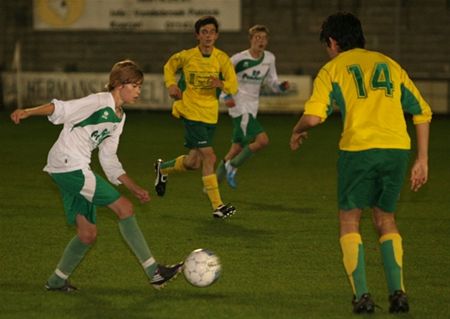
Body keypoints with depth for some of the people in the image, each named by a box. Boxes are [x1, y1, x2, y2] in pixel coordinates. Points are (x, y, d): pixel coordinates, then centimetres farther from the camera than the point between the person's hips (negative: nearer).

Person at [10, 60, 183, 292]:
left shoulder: (119, 117, 17)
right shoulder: (100, 102, -10)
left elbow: (109, 160, 21)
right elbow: (62, 109, -17)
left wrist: (135, 188, 18)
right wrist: (28, 112, -31)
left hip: (77, 171, 10)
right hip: (67, 165, -10)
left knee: (88, 234, 8)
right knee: (124, 207, -11)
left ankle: (57, 281, 20)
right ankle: (154, 272, -9)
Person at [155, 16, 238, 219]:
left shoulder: (222, 59, -4)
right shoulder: (186, 56, -8)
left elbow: (233, 87, -7)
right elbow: (169, 66, 13)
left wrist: (221, 84, -29)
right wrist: (171, 85, -3)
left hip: (211, 115, 4)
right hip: (191, 112, -4)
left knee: (193, 162, 10)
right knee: (209, 157, -15)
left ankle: (163, 168, 42)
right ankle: (217, 206, -11)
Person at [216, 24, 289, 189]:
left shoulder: (269, 58, 6)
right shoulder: (239, 59, -12)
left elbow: (272, 83, 14)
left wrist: (282, 86, -8)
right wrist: (226, 96, -13)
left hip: (252, 108, 7)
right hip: (239, 106, -7)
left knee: (236, 149, 11)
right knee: (262, 140, -21)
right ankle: (232, 166, -4)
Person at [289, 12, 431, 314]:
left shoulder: (333, 69, 9)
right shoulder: (390, 64, 21)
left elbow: (313, 116, -6)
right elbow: (422, 111, 17)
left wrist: (297, 132, 16)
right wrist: (422, 159, 20)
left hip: (359, 148, -4)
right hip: (397, 148, 4)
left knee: (349, 219, 14)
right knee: (385, 218, 21)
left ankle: (362, 295, 3)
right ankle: (398, 292, 7)